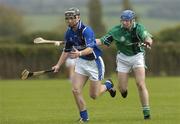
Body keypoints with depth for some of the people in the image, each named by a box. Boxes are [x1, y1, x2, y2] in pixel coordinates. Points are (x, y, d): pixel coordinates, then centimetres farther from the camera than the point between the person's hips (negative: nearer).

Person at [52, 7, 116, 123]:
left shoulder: (86, 30, -24)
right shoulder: (69, 32, 0)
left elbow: (90, 48, -37)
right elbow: (66, 50, 13)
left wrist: (79, 53, -56)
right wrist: (58, 65, 11)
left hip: (94, 62, -6)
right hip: (81, 62, 6)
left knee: (94, 95, 1)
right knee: (76, 90, -8)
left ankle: (108, 85, 33)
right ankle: (84, 117, 5)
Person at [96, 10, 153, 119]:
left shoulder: (138, 28, -14)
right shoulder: (116, 31, -10)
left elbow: (148, 38, -30)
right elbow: (102, 41, -6)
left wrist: (148, 41, -54)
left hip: (137, 56, -2)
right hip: (123, 58, 2)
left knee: (141, 85, -14)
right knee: (122, 89, 0)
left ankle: (146, 112, -8)